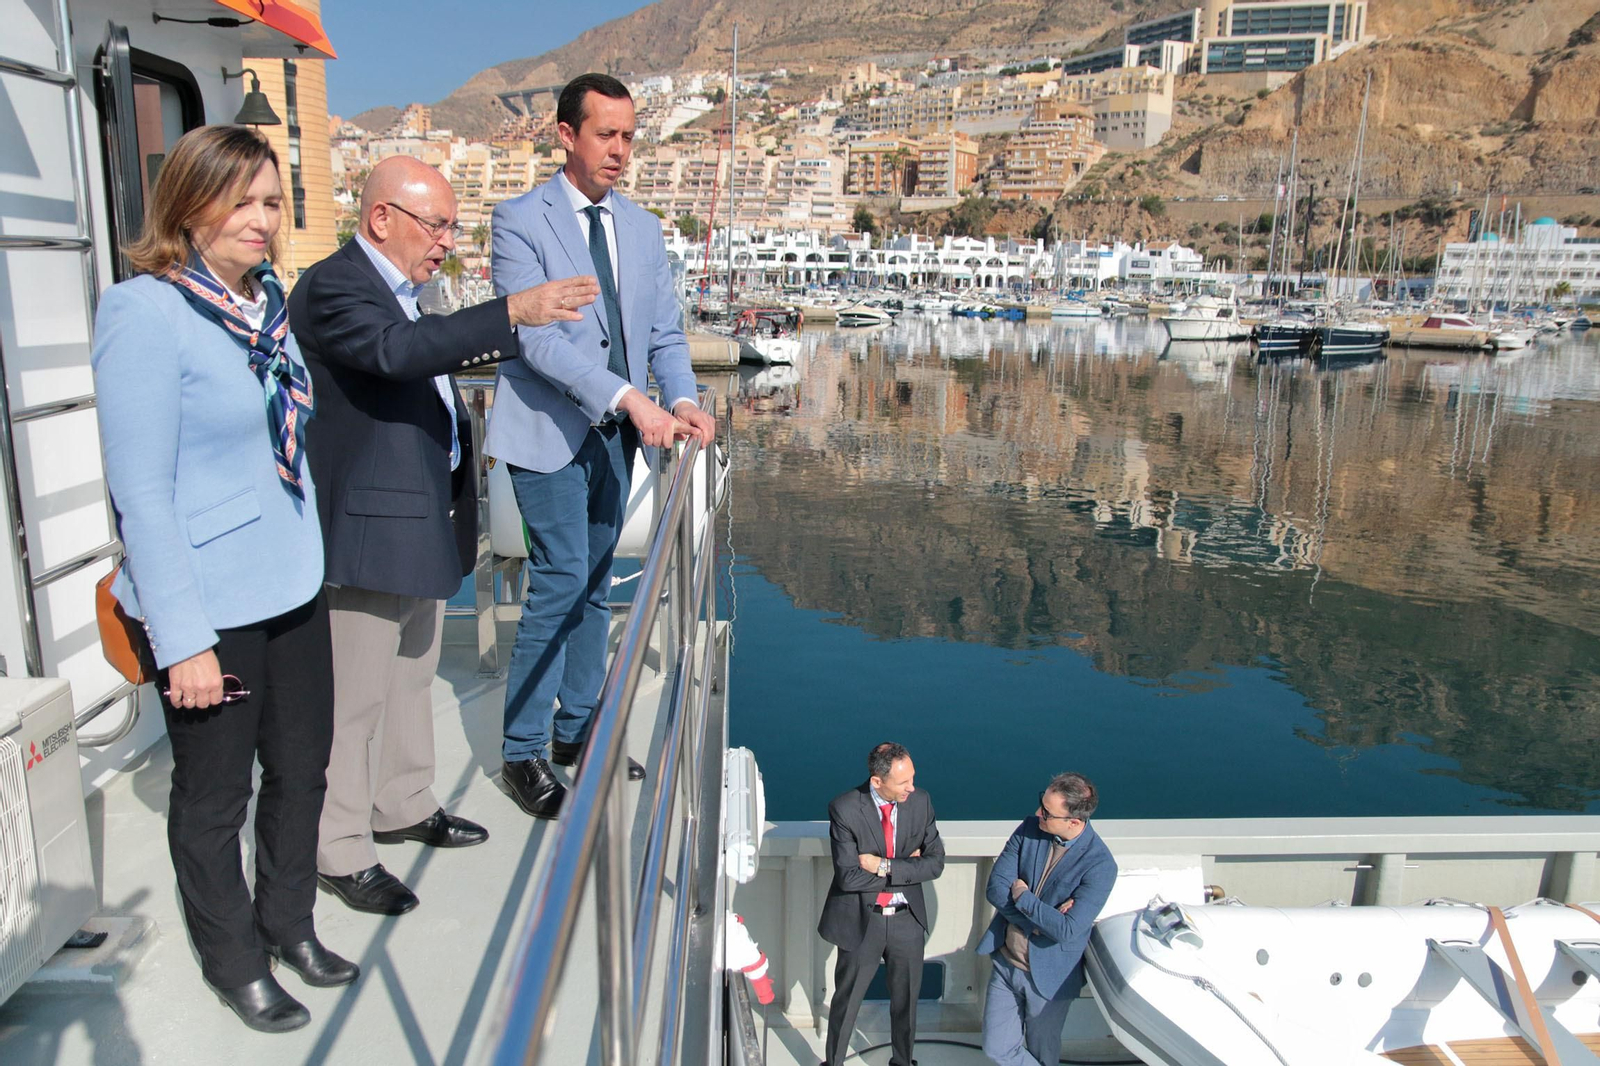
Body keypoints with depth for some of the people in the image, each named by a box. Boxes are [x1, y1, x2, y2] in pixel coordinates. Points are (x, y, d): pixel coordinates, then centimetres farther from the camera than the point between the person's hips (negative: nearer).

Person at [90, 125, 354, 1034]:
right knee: (215, 794, 13)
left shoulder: (267, 295, 5)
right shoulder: (147, 313, -16)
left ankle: (290, 923, 41)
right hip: (211, 603, -7)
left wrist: (309, 551, 13)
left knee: (302, 768, 19)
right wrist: (184, 640, -18)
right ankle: (235, 960, 35)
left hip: (293, 584, 7)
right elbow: (142, 493, -17)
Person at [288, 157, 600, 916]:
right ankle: (340, 850, 16)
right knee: (355, 696, 1)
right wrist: (514, 312, -40)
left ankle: (403, 806, 37)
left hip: (423, 516, 10)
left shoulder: (399, 288, 15)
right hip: (370, 523, -10)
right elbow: (398, 350, -34)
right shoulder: (331, 288, -15)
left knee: (411, 677, 21)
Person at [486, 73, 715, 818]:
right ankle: (521, 751, 5)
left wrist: (681, 400, -12)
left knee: (595, 584, 11)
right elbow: (535, 338, -18)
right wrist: (628, 398, -27)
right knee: (561, 581, -10)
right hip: (549, 430, -6)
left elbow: (664, 331, 9)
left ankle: (575, 729, 26)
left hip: (615, 435, 6)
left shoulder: (642, 227, 12)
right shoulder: (520, 220, -7)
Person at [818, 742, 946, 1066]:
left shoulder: (920, 802, -9)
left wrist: (886, 866, -21)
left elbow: (936, 862, -9)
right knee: (846, 1001, 16)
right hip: (861, 921, -3)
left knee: (906, 1000, 22)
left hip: (907, 919, 3)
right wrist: (907, 869, -18)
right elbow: (848, 877, -24)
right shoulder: (844, 809, -20)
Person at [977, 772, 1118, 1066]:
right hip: (1005, 962, 4)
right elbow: (995, 888, -11)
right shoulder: (1030, 829, -9)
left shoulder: (1100, 865, -22)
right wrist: (1044, 917, -21)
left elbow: (1066, 930, -28)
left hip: (1048, 977, -4)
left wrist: (1022, 896, -18)